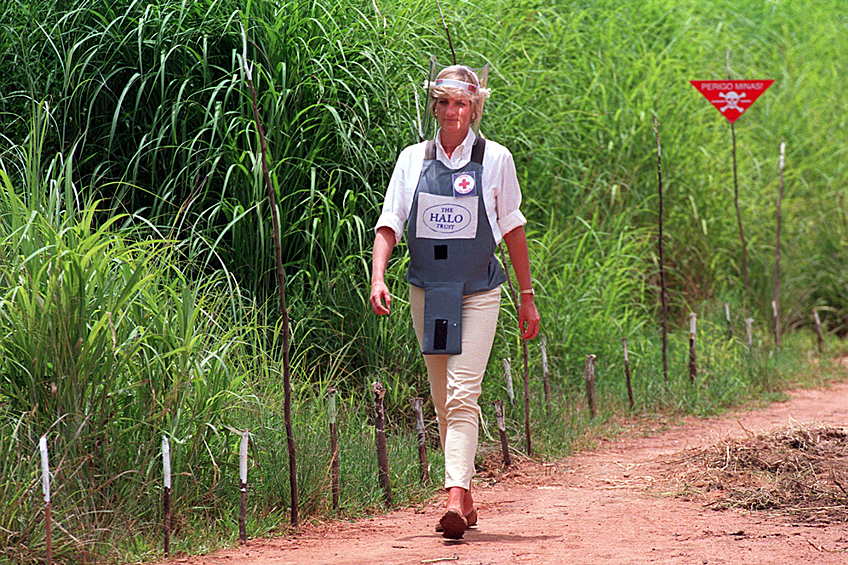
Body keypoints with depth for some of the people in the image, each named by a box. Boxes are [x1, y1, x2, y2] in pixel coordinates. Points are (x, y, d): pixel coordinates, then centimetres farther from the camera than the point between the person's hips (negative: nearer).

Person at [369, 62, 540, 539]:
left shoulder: (495, 159, 0)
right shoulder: (413, 160, 5)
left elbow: (513, 230, 7)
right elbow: (389, 224, 2)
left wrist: (527, 296, 8)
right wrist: (378, 278, -15)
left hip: (478, 294, -3)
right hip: (426, 293, 3)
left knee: (462, 396, -16)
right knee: (442, 400, 9)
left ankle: (455, 500, -25)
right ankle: (466, 497, 21)